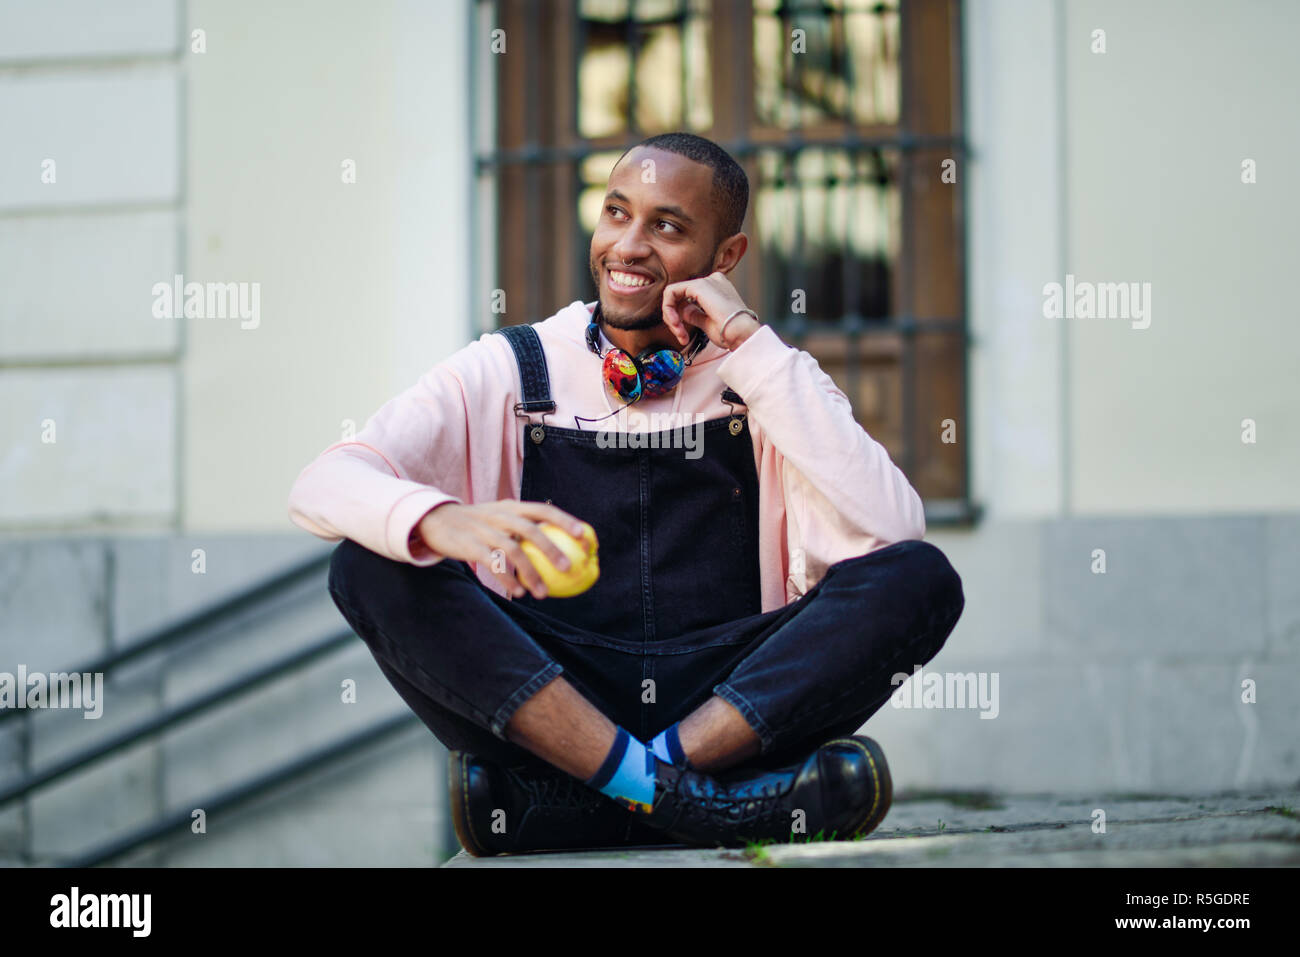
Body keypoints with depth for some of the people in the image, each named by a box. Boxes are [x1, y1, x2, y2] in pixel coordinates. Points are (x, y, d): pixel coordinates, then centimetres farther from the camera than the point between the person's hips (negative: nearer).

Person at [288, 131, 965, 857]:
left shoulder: (763, 380, 8)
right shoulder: (509, 374, 7)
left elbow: (891, 531, -10)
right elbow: (322, 486, -8)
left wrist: (750, 343, -10)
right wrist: (440, 523, -32)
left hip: (736, 704, 0)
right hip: (544, 701, 0)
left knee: (920, 579, -21)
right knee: (370, 564, -22)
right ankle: (689, 793, -31)